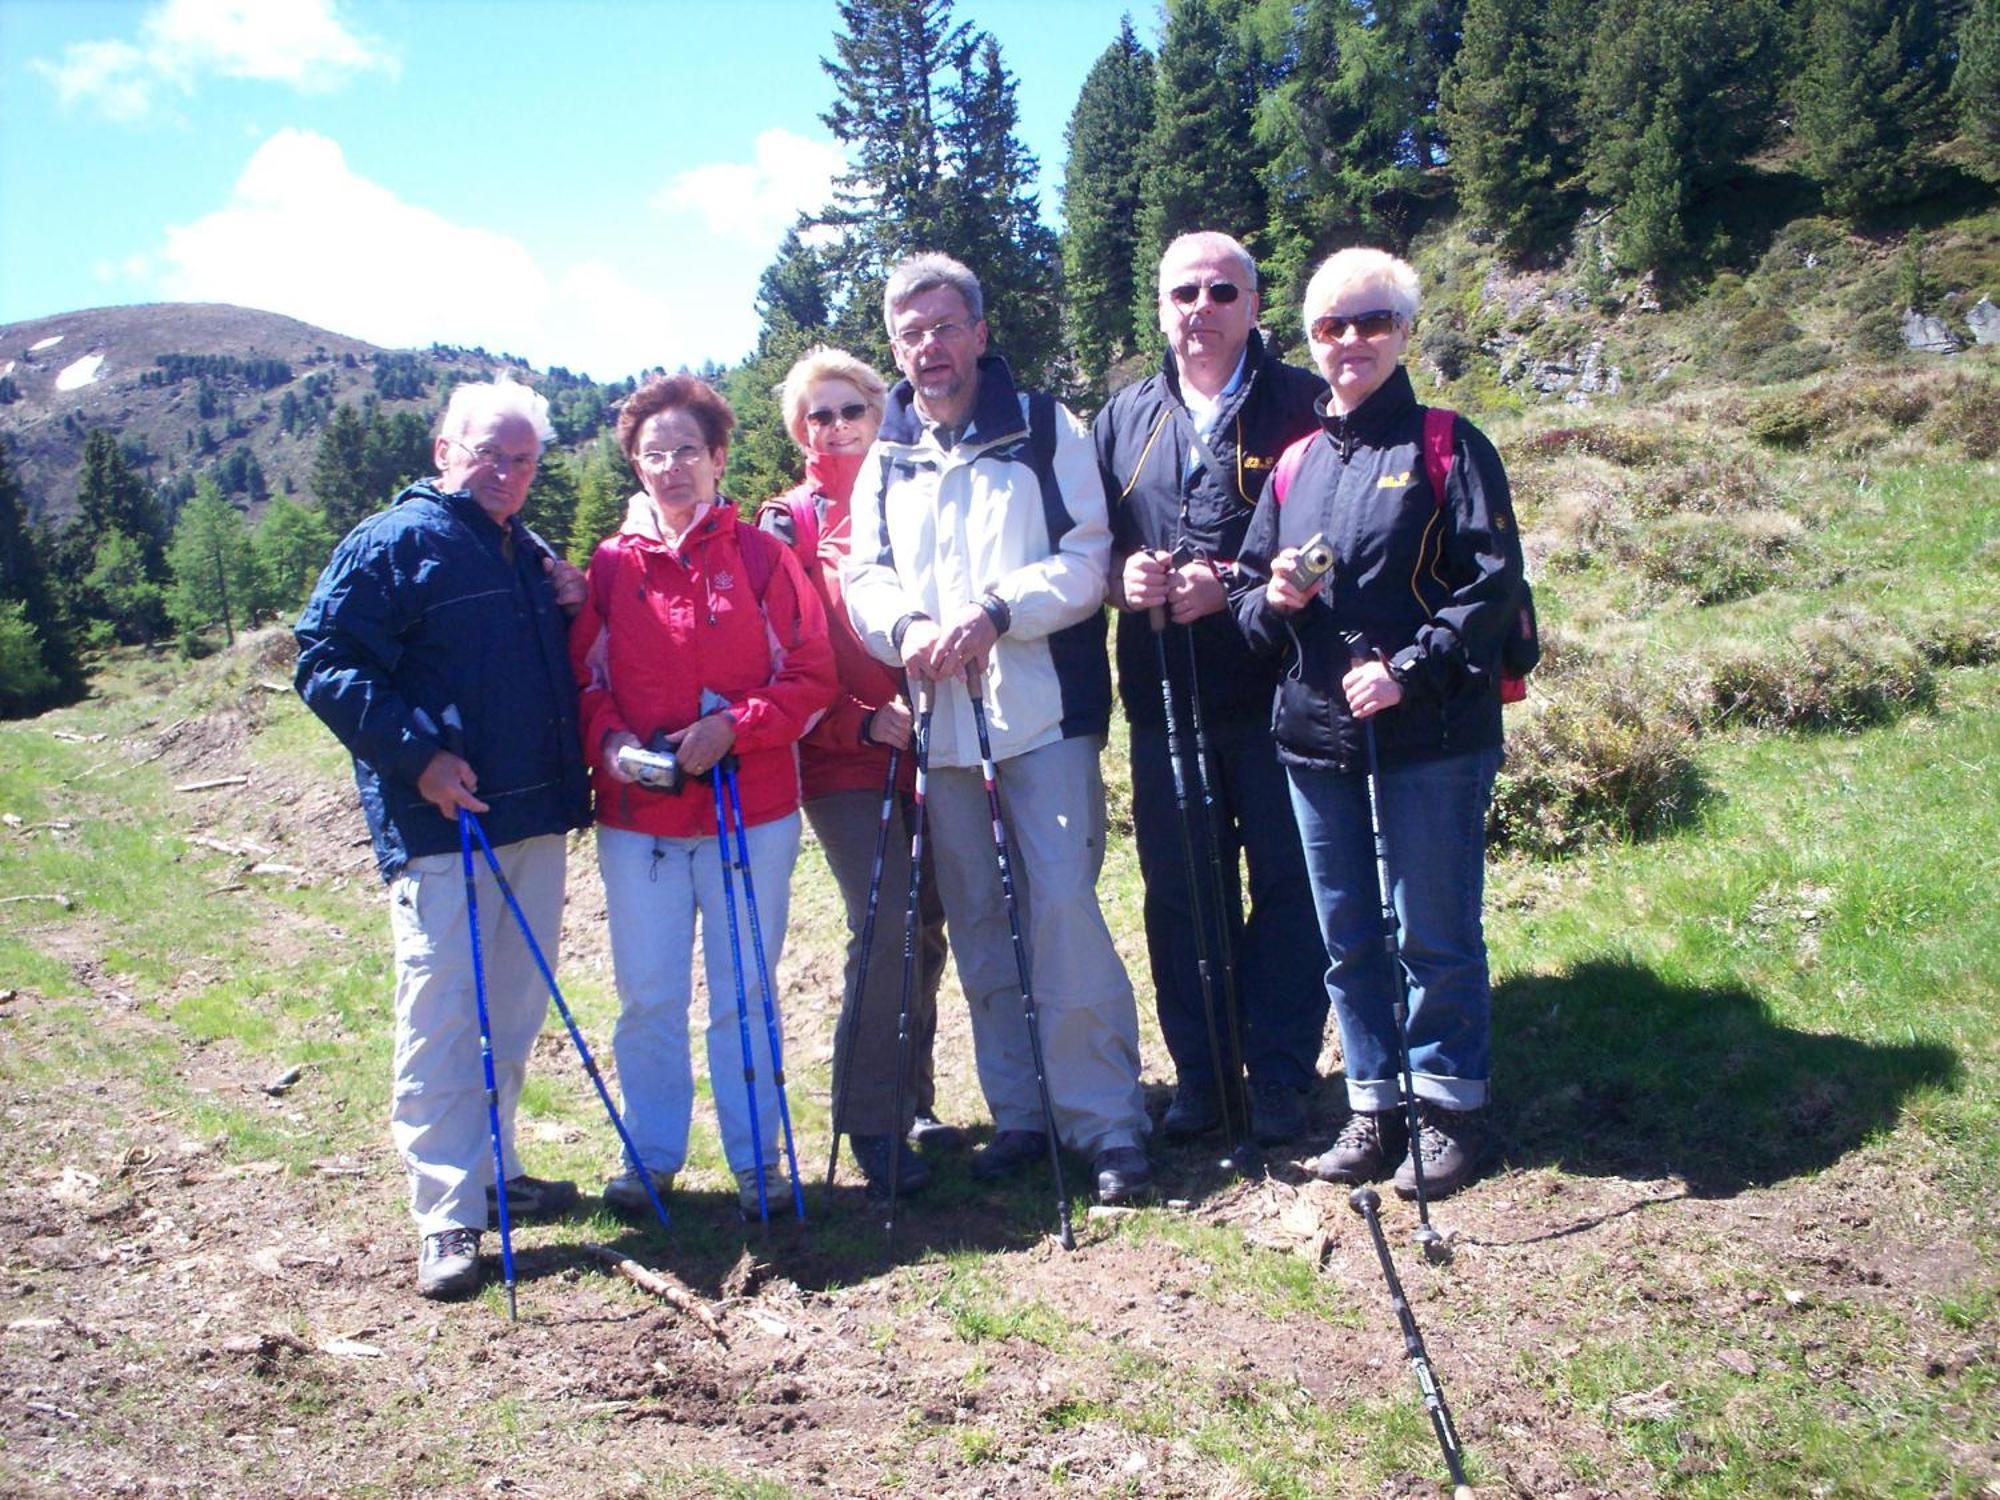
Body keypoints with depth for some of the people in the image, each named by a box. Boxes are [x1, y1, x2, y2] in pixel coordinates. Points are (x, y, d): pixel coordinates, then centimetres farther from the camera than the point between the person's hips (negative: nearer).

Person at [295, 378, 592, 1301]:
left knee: (514, 1010, 15)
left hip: (535, 817, 8)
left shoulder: (530, 555, 18)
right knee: (443, 1014, -7)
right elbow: (326, 665, -11)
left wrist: (570, 610, 7)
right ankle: (447, 1214, 0)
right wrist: (415, 756, -20)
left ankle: (490, 1168, 29)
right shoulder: (392, 545, -5)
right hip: (438, 823, -8)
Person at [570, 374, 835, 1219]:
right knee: (647, 996, 9)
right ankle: (651, 1155, 26)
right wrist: (609, 740, -10)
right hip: (636, 818, 2)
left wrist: (733, 727, -15)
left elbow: (812, 678, -3)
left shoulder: (761, 556, -2)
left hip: (751, 812, -1)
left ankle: (755, 1158, 23)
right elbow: (584, 678, 9)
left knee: (743, 993, 9)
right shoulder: (611, 563, 3)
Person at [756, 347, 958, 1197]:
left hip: (924, 749, 4)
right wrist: (863, 722, -13)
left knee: (926, 925, 7)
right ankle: (871, 1125, 0)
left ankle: (913, 1103, 23)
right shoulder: (787, 526, 3)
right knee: (885, 922, -14)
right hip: (843, 759, -4)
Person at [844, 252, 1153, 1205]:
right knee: (977, 922, 8)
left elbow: (1087, 558, -5)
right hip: (939, 722, 5)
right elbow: (866, 573, 9)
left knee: (1061, 903, -12)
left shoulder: (1046, 430, 3)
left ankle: (1107, 1121, -1)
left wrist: (996, 612, -20)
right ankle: (1018, 1113, 20)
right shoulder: (885, 456, 16)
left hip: (1042, 712, -4)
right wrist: (905, 624, -14)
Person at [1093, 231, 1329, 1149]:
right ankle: (1200, 1067, 23)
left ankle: (1280, 1075, 18)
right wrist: (1120, 575, -8)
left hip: (1276, 689, -3)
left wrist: (1231, 585, -18)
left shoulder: (1299, 406, 0)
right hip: (1163, 695, 4)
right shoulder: (1124, 419, 14)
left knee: (1286, 883, 4)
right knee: (1180, 889, 10)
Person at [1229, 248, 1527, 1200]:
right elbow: (1249, 592, 16)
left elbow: (1493, 585, -9)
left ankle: (1448, 1108, 21)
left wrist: (1409, 670, -19)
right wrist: (1270, 599, -7)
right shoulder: (1295, 460, 13)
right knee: (1346, 940, 12)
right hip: (1315, 735, 5)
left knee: (1435, 935, 4)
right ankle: (1374, 1105, 26)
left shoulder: (1448, 446, -2)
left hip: (1430, 738, -5)